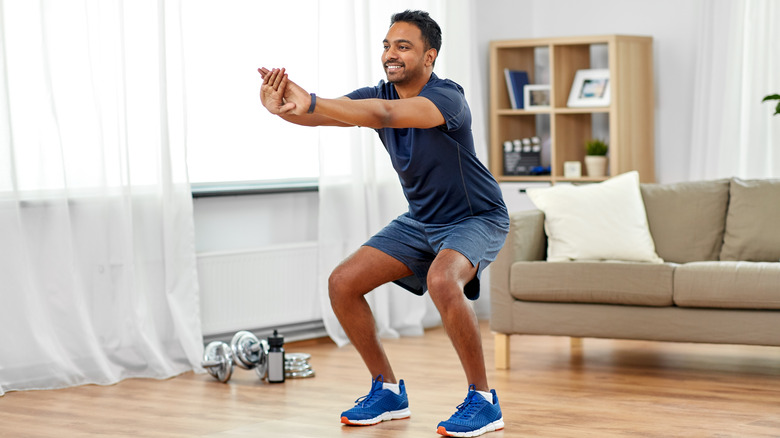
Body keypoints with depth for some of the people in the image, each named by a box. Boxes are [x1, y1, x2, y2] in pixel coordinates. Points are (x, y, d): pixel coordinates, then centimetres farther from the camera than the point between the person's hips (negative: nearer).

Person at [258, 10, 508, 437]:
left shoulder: (446, 96, -26)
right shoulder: (379, 95, -6)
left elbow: (385, 114, -45)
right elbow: (324, 113, -22)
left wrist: (311, 103, -57)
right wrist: (284, 107, -46)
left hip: (476, 218, -7)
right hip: (420, 220, 8)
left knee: (442, 281, -37)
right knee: (343, 283, -5)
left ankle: (483, 401, -20)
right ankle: (387, 390, 11)